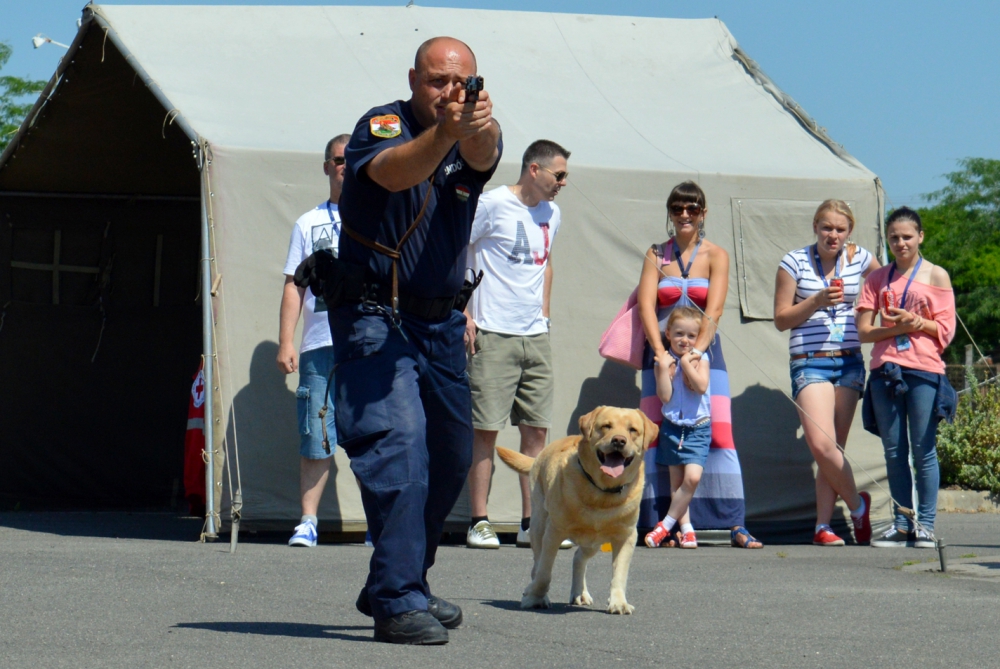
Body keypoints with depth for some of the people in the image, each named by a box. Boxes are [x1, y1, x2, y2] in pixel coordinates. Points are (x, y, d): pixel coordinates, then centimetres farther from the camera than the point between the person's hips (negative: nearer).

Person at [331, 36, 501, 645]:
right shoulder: (382, 125, -10)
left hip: (441, 322, 7)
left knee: (451, 457, 13)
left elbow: (482, 157, -22)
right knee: (399, 447, -19)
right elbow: (391, 172, -33)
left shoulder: (475, 140, 3)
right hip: (375, 315, -6)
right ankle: (397, 601, -19)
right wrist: (444, 132, -52)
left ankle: (397, 586, 29)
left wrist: (480, 128, -46)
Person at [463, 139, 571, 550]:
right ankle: (479, 523, 1)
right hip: (492, 335, -7)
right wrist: (464, 315, -11)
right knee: (485, 429, -4)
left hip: (535, 337, 7)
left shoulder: (551, 214, 14)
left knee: (537, 430, 5)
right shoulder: (492, 204, -7)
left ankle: (531, 523, 10)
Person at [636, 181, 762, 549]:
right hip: (661, 353, 1)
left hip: (704, 352, -1)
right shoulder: (656, 255, 8)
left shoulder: (715, 255, 4)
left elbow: (713, 311, -7)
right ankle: (662, 523, -3)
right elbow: (646, 305, -4)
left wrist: (695, 352, -20)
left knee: (719, 434, -8)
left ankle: (735, 525, -9)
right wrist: (662, 353, -18)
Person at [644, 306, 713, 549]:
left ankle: (666, 525, -7)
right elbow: (664, 395, -9)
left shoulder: (700, 358, -1)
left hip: (698, 428, -2)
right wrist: (664, 368, -16)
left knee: (692, 476, -16)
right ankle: (686, 528, 10)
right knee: (676, 481, 3)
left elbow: (701, 386, -17)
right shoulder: (664, 360, 0)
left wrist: (686, 363, -15)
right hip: (672, 426, 2)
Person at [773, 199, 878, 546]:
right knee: (821, 445, -17)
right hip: (809, 363, -3)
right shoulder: (795, 262, 0)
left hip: (849, 363, 3)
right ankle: (858, 504, 5)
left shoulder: (860, 259, 7)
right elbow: (781, 319, 0)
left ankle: (823, 526, 7)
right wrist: (816, 302, -14)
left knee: (832, 447, 0)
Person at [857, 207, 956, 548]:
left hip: (924, 370, -3)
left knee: (923, 452, -3)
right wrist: (898, 327, -9)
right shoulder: (878, 278, 14)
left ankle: (925, 525, 2)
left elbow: (946, 330, 2)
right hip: (885, 371, 3)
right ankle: (901, 524, 10)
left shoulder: (936, 276, 6)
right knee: (894, 452, 4)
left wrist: (916, 322, -13)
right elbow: (863, 330, 7)